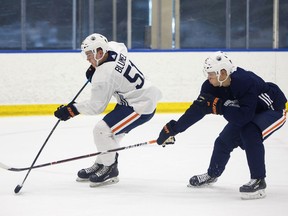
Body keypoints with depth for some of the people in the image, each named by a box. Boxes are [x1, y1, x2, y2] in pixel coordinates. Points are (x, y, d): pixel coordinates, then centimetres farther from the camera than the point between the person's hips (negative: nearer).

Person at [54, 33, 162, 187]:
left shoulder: (103, 76, -25)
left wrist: (72, 110, -10)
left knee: (102, 130, -12)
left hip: (141, 108, -11)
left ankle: (110, 170, 3)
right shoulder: (112, 48, -2)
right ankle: (100, 165, 31)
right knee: (110, 130, 19)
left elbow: (96, 106, -18)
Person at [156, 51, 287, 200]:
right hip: (247, 111, 8)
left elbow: (244, 117, -43)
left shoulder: (246, 82, -38)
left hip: (273, 109, -8)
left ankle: (258, 181, -22)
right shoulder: (213, 85, -16)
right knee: (224, 140, 8)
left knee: (250, 134, -32)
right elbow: (197, 109, -9)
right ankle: (212, 174, 36)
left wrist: (219, 106, -42)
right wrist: (174, 128, -11)